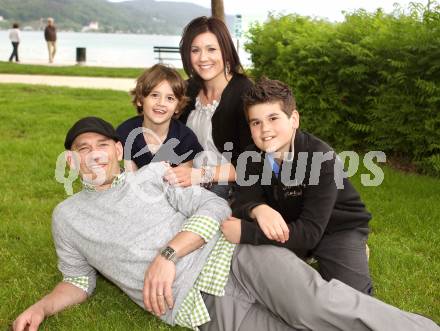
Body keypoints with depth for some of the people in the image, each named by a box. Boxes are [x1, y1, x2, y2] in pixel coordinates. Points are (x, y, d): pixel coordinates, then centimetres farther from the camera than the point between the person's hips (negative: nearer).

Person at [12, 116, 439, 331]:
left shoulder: (154, 172, 12)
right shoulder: (68, 217, 16)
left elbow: (214, 208, 4)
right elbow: (79, 279, 23)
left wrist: (168, 255, -10)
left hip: (235, 256, 1)